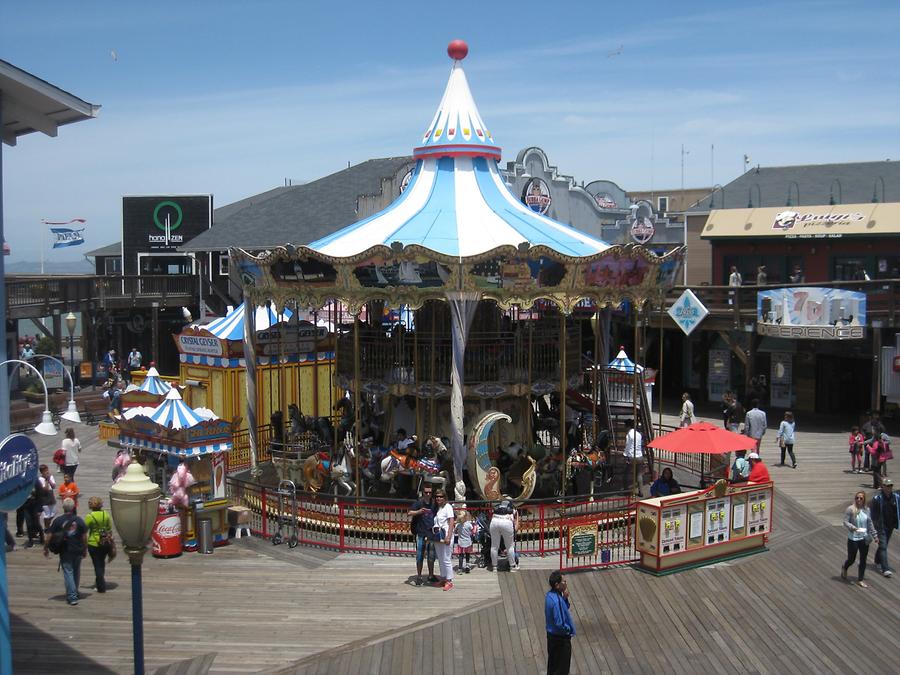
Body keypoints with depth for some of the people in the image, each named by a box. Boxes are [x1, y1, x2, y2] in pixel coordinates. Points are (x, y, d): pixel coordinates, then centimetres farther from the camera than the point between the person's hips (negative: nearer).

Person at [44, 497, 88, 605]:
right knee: (76, 572, 18)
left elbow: (49, 537, -6)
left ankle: (72, 596, -9)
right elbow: (84, 537, 0)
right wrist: (85, 550, 12)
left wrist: (46, 549, 7)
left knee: (68, 572, -1)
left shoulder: (58, 521, -8)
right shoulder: (79, 520, -2)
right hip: (78, 551, 2)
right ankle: (74, 592, 32)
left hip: (65, 552, -2)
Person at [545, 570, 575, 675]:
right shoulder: (557, 601, -31)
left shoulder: (550, 594, -2)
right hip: (561, 639, -9)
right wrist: (569, 629, -11)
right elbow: (559, 624, -30)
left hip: (551, 635, 9)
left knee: (552, 665, 22)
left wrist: (565, 598, -8)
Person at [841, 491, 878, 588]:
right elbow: (845, 522, -11)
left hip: (864, 539, 4)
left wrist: (875, 535, 12)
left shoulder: (866, 510, 4)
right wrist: (853, 528, -27)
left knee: (863, 560, 7)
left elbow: (870, 524, 12)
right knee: (851, 559, 7)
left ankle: (860, 579, 19)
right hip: (853, 539, -4)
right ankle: (844, 568, 40)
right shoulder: (850, 509, -11)